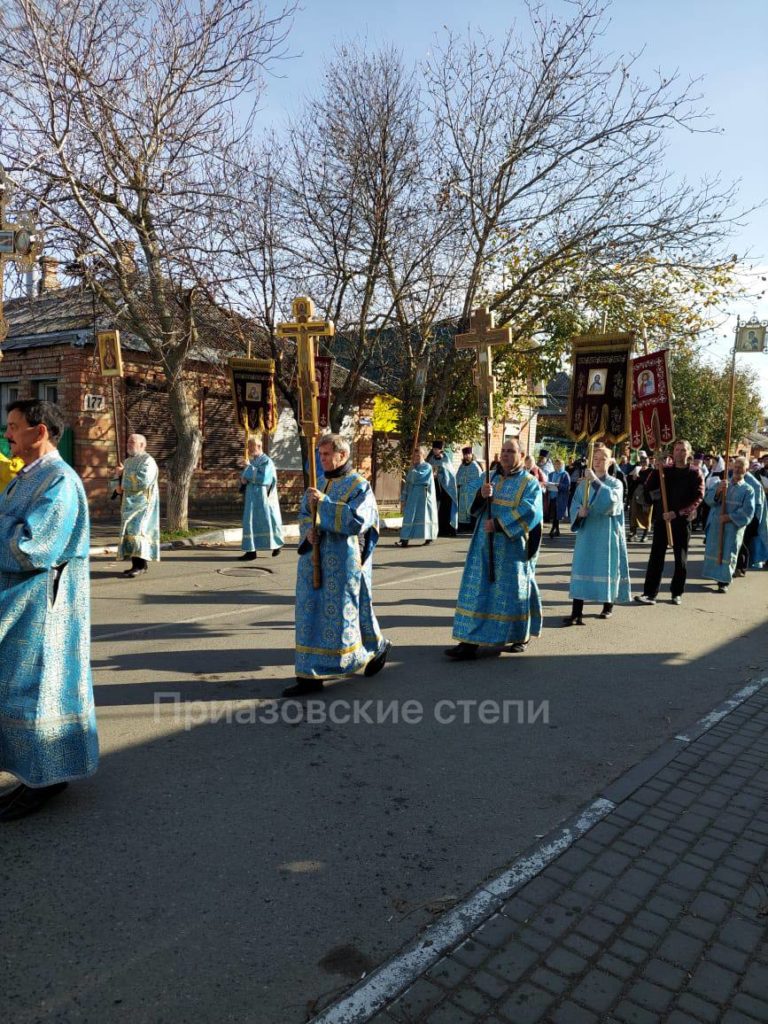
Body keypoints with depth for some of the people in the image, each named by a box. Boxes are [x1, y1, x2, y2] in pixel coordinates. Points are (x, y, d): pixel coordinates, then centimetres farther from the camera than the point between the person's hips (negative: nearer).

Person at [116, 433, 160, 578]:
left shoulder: (148, 461, -11)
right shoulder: (128, 461, 16)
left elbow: (144, 482, -23)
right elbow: (124, 480, 24)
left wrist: (124, 473, -13)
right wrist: (119, 487, 1)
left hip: (142, 503, -9)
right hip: (130, 503, 9)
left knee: (138, 531, -13)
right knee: (130, 532, 6)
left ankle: (140, 565, -11)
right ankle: (137, 564, 10)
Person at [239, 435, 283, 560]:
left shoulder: (267, 461, -8)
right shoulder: (251, 461, 12)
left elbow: (263, 478, -21)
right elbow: (245, 477, 16)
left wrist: (250, 468, -15)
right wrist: (243, 479, -7)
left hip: (263, 497, -7)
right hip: (251, 497, 7)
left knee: (267, 521, 2)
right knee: (250, 522, 2)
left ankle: (277, 544, 22)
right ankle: (251, 550, 5)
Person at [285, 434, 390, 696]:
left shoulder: (359, 486, -9)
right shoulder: (320, 483, 11)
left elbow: (357, 520, -21)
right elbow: (304, 514, 14)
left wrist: (324, 502, -24)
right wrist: (309, 530, -8)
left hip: (343, 562, -7)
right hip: (315, 560, 7)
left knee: (342, 612, -1)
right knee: (312, 614, 8)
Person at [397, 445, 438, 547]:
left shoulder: (427, 467, -5)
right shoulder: (413, 467, 13)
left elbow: (417, 477, -20)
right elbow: (407, 483, 13)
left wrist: (413, 470, -3)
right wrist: (403, 497, 9)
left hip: (423, 496, -5)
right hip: (412, 496, 5)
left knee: (424, 515, 1)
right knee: (409, 516, -1)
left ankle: (428, 538, 13)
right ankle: (405, 538, -4)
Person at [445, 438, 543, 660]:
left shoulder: (530, 483, -2)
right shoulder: (492, 478, 13)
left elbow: (528, 512, -16)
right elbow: (475, 506, 8)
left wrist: (498, 524, -22)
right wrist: (481, 495, -15)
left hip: (511, 548, -5)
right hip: (484, 546, 5)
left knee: (511, 591, 5)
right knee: (477, 591, 1)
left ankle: (521, 636, 27)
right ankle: (470, 642, 1)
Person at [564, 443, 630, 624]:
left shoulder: (615, 483, -1)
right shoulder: (583, 484, 8)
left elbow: (612, 500, -22)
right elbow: (574, 505, 3)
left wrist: (596, 481, -29)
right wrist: (579, 512, -19)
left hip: (607, 534, -2)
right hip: (586, 533, 2)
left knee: (607, 568, 5)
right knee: (581, 568, -5)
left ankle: (608, 605, 26)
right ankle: (576, 612, -6)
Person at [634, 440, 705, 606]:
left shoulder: (695, 474, 1)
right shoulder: (665, 471, 9)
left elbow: (698, 498, -10)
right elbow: (648, 488, 2)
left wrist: (677, 513, -20)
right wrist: (656, 470, -9)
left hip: (682, 520, -2)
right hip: (661, 518, 2)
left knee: (681, 558, 7)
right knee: (656, 556, -2)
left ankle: (677, 593, 19)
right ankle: (650, 593, -2)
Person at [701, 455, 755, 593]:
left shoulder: (748, 490, 1)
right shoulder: (722, 483, 9)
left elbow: (748, 512, -7)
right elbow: (707, 498, -2)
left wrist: (730, 517, -16)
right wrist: (717, 491, -20)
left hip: (734, 526, -3)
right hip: (716, 524, 3)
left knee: (728, 553, -2)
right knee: (714, 550, 9)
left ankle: (724, 581, 3)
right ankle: (717, 575, 25)